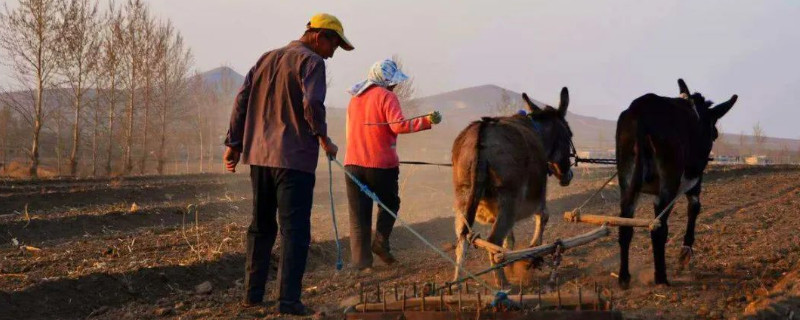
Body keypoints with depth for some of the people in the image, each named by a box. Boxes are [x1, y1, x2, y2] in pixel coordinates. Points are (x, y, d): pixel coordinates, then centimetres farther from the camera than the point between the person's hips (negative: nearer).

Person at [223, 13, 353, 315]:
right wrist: (324, 139, -8)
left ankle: (252, 293, 19)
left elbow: (242, 100, 14)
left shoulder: (266, 59, 17)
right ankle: (288, 299, -9)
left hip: (259, 155, 7)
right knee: (294, 230, -4)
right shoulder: (311, 61, -6)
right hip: (294, 157, -7)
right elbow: (312, 104, -21)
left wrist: (234, 143, 15)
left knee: (261, 227, 16)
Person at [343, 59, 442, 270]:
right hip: (381, 164, -5)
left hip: (353, 164, 5)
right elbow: (398, 125, -20)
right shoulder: (386, 96, -6)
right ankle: (380, 242, 1)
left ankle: (361, 260, 2)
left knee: (358, 215, 5)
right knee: (390, 203, 17)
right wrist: (427, 121, -22)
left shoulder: (355, 98, 15)